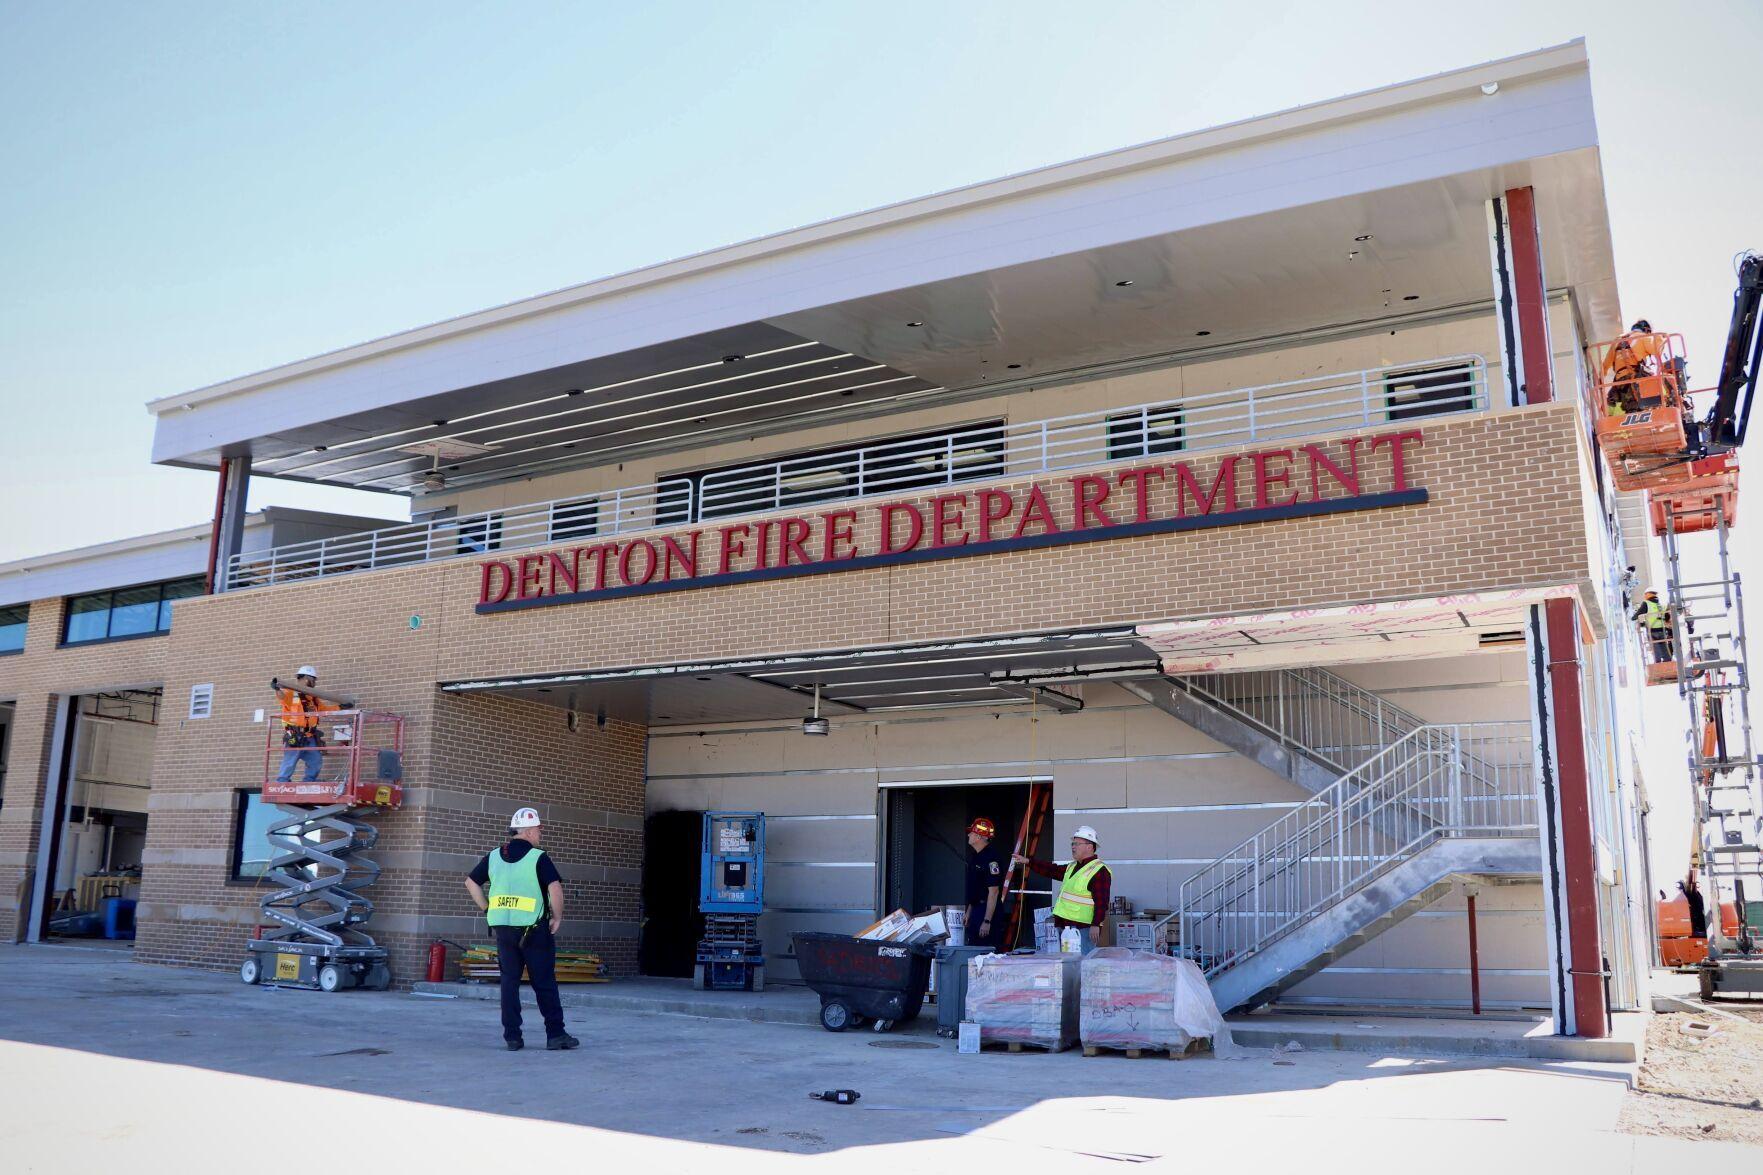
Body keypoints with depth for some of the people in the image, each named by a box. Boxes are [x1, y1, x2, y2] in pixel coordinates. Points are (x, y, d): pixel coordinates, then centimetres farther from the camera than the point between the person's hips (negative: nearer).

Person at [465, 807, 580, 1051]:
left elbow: (471, 881, 13)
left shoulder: (493, 857, 7)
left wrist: (488, 909, 17)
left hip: (502, 928, 5)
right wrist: (557, 918, -6)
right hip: (534, 929, -5)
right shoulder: (539, 858, -10)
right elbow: (555, 888, -20)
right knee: (544, 983, 3)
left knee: (509, 981, 10)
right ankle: (555, 1034, 6)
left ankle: (512, 1036, 9)